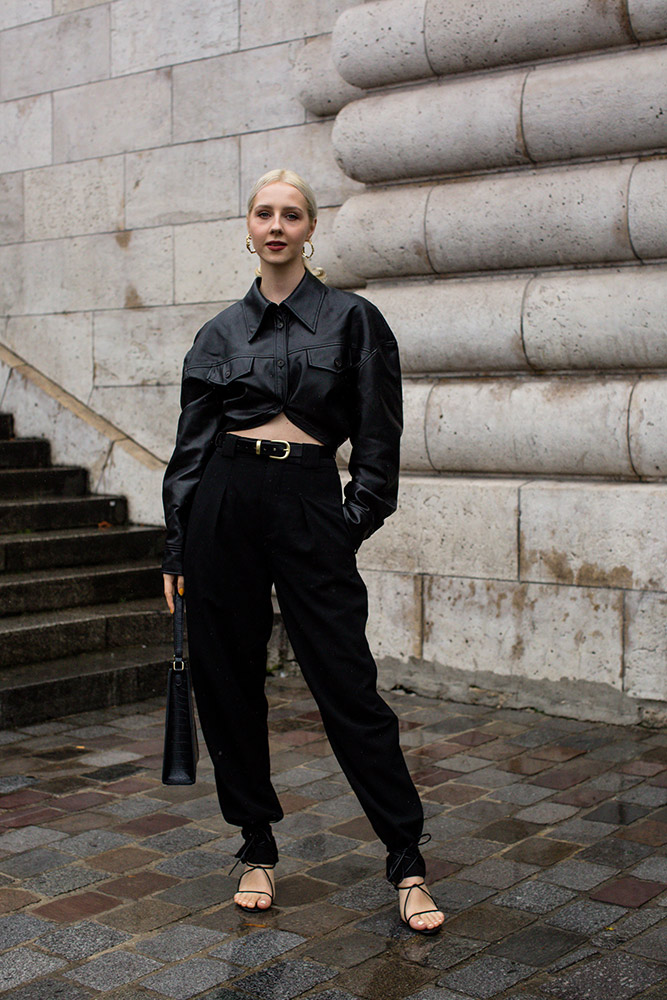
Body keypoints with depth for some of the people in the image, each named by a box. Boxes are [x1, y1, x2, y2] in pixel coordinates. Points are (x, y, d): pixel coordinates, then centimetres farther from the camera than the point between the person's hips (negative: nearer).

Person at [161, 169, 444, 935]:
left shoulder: (351, 318, 4)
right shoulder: (220, 333, 11)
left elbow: (378, 440, 4)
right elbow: (190, 446, 11)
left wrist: (352, 525, -4)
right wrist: (177, 548, 6)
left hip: (310, 507, -3)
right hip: (223, 504, 3)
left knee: (346, 684, -4)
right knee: (228, 683, 7)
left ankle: (407, 863, 7)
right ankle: (257, 850, 24)